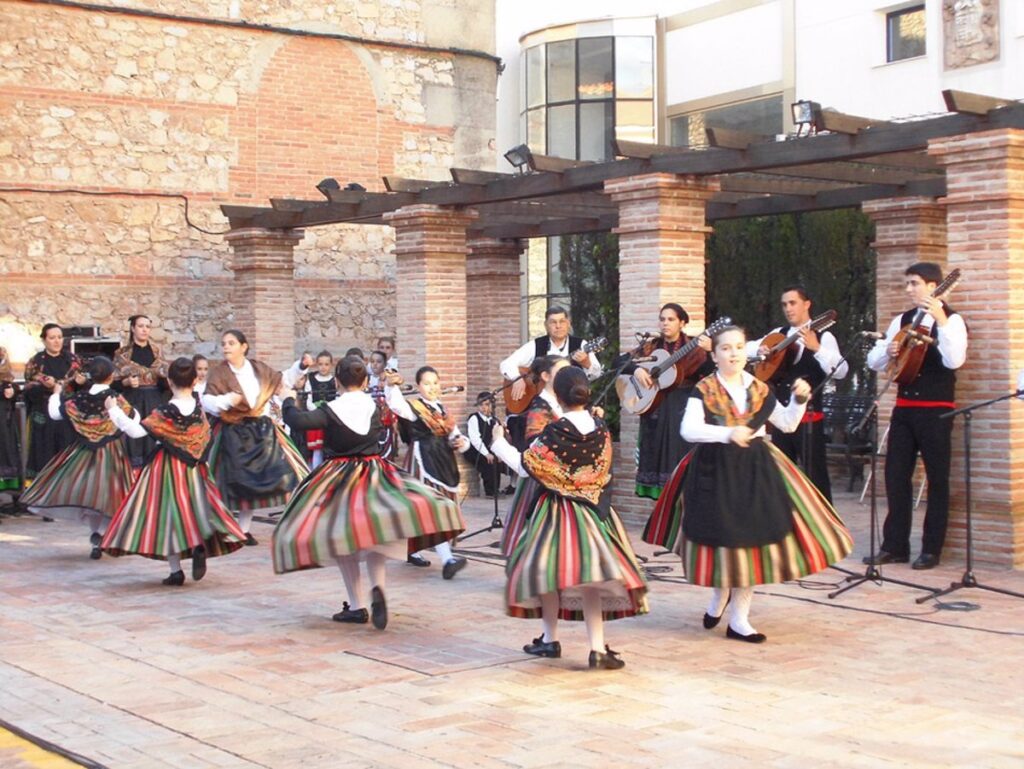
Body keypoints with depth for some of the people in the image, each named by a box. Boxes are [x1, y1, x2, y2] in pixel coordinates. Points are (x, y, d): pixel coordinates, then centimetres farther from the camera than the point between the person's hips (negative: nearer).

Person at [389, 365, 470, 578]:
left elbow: (455, 436, 19)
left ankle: (412, 551, 31)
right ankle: (447, 560, -25)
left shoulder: (443, 410, 15)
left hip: (444, 464, 7)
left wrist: (462, 443, -3)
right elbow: (396, 405, -25)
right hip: (423, 462, -7)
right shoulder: (414, 407, -4)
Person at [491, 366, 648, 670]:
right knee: (588, 575, 2)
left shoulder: (555, 433, -16)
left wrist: (499, 442, 4)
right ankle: (597, 648, -7)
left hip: (557, 511, -4)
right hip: (593, 510, 4)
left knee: (548, 568, 11)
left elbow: (524, 466, -10)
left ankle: (550, 639, 20)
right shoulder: (600, 429, -2)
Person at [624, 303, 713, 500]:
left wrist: (708, 352, -28)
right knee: (659, 453, 3)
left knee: (681, 454, -7)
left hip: (684, 409, -3)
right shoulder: (650, 347, 9)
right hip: (655, 409, 3)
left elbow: (709, 375, -13)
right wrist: (636, 369, -11)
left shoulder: (693, 348, 0)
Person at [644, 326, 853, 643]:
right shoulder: (704, 390, -5)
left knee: (753, 538, 0)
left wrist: (799, 399, 1)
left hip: (755, 469, 4)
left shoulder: (759, 390, 8)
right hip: (716, 470, -3)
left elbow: (787, 423, 18)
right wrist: (728, 433, -32)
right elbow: (688, 430, -20)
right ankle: (720, 597, 32)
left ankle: (739, 619, 12)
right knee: (723, 538, 0)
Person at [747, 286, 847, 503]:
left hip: (808, 418, -6)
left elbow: (841, 371, -20)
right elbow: (746, 348, 18)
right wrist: (759, 349, -5)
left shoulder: (823, 337, -6)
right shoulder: (777, 335, 10)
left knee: (815, 475, -5)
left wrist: (816, 348, -33)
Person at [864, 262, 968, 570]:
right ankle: (894, 545, 13)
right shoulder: (902, 320, 11)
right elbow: (873, 362, 12)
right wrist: (887, 350, -10)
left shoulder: (951, 320, -6)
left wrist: (940, 320, -29)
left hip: (935, 409, -6)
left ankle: (931, 549, 9)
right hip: (904, 407, 6)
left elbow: (954, 360, -23)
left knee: (937, 478, 2)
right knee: (895, 475, 5)